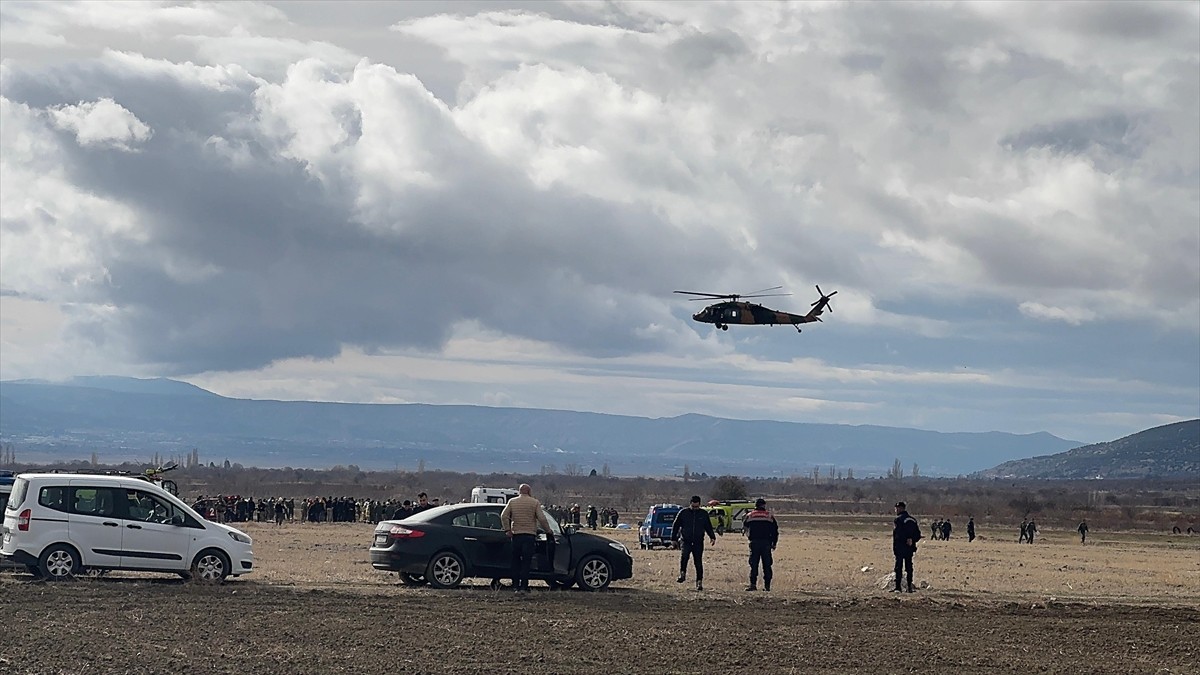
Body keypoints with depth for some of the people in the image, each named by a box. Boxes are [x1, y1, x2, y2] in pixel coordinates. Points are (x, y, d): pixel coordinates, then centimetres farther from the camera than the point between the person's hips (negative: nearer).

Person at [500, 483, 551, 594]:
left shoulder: (512, 502, 8)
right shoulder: (535, 503, 1)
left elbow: (504, 516, -1)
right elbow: (542, 519, -5)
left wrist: (507, 530, 2)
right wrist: (548, 530, 7)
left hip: (516, 535, 2)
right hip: (529, 535, -2)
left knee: (516, 561, 10)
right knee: (526, 562, -1)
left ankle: (515, 586, 8)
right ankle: (524, 587, -6)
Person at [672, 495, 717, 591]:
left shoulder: (704, 514, 9)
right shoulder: (683, 513, 4)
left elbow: (708, 527, 18)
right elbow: (675, 526, 10)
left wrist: (712, 537, 4)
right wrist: (674, 538, 6)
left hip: (698, 542, 1)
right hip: (686, 541, -1)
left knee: (698, 562, 0)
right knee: (684, 555, -28)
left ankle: (699, 582, 6)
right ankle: (683, 574, -16)